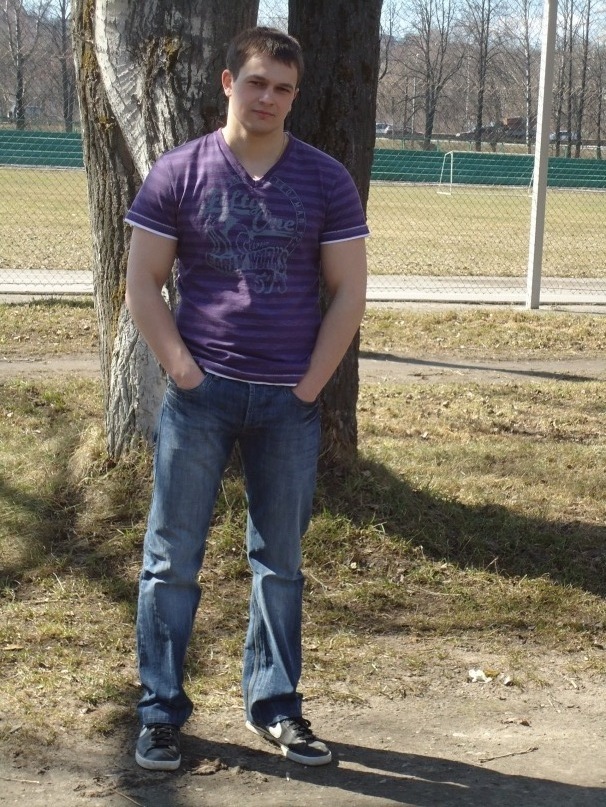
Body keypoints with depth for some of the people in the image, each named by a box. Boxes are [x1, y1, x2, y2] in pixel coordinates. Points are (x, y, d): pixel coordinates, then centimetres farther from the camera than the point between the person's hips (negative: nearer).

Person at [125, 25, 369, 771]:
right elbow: (142, 284, 1)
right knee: (171, 560, 2)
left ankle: (274, 705, 23)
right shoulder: (177, 174, 0)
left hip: (290, 400, 1)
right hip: (200, 394, -1)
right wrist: (183, 371, -8)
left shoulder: (326, 181, 3)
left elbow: (348, 292, 3)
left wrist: (308, 384, -4)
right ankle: (160, 711, 13)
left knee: (280, 561, 10)